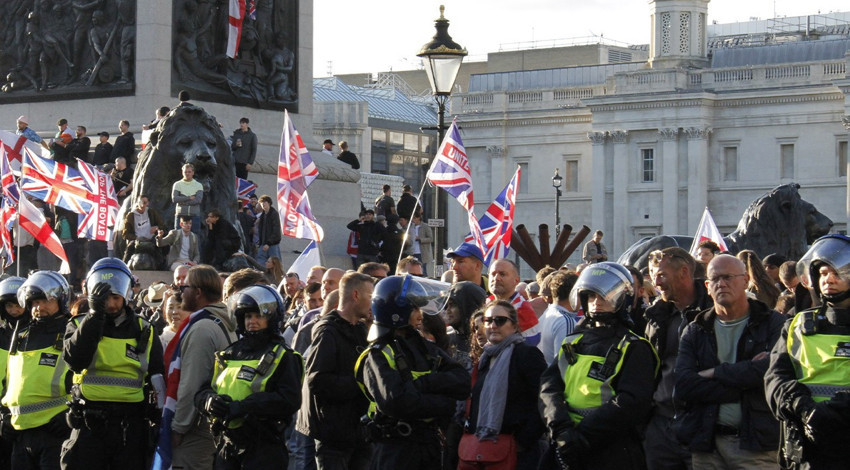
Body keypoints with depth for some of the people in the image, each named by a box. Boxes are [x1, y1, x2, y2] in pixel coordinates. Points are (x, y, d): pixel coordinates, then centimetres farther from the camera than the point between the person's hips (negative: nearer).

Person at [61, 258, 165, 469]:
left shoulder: (144, 331, 10)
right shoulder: (81, 325, 5)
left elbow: (157, 376, 13)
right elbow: (75, 361, -16)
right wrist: (95, 314, -19)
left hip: (130, 426, 2)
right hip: (89, 424, -1)